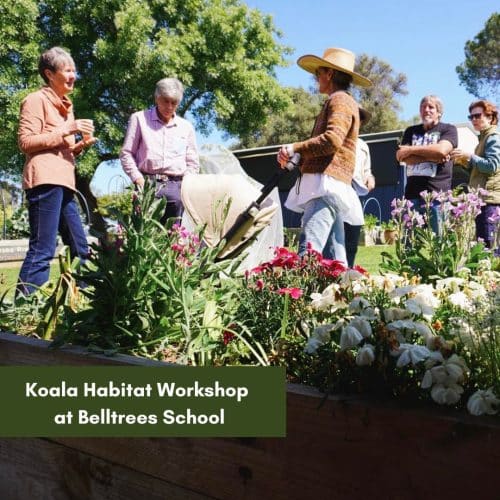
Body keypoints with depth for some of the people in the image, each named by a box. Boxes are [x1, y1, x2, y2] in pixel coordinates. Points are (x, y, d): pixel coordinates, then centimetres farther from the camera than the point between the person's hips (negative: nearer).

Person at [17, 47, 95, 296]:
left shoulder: (64, 106, 25)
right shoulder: (36, 100, 0)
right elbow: (25, 142, -10)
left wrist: (82, 144, 10)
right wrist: (67, 130, -13)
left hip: (62, 182, 9)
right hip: (45, 180, -9)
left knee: (81, 249, 10)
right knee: (42, 251, -14)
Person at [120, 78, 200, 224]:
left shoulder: (186, 127, 18)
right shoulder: (139, 118, 10)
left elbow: (193, 163, 21)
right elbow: (126, 153, 7)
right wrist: (138, 179, -5)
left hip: (176, 186, 3)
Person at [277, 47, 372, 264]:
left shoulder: (340, 100, -1)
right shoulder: (336, 102, 30)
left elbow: (332, 140, -19)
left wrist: (295, 148, -9)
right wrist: (294, 156, 9)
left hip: (328, 184, -10)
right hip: (325, 189, 10)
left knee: (308, 252, -23)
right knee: (332, 259, 6)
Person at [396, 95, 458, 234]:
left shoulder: (448, 129, 8)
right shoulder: (411, 131, 19)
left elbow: (441, 150, -12)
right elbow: (402, 157, 3)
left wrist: (410, 150, -2)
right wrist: (432, 157, -8)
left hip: (437, 193, -3)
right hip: (413, 193, 4)